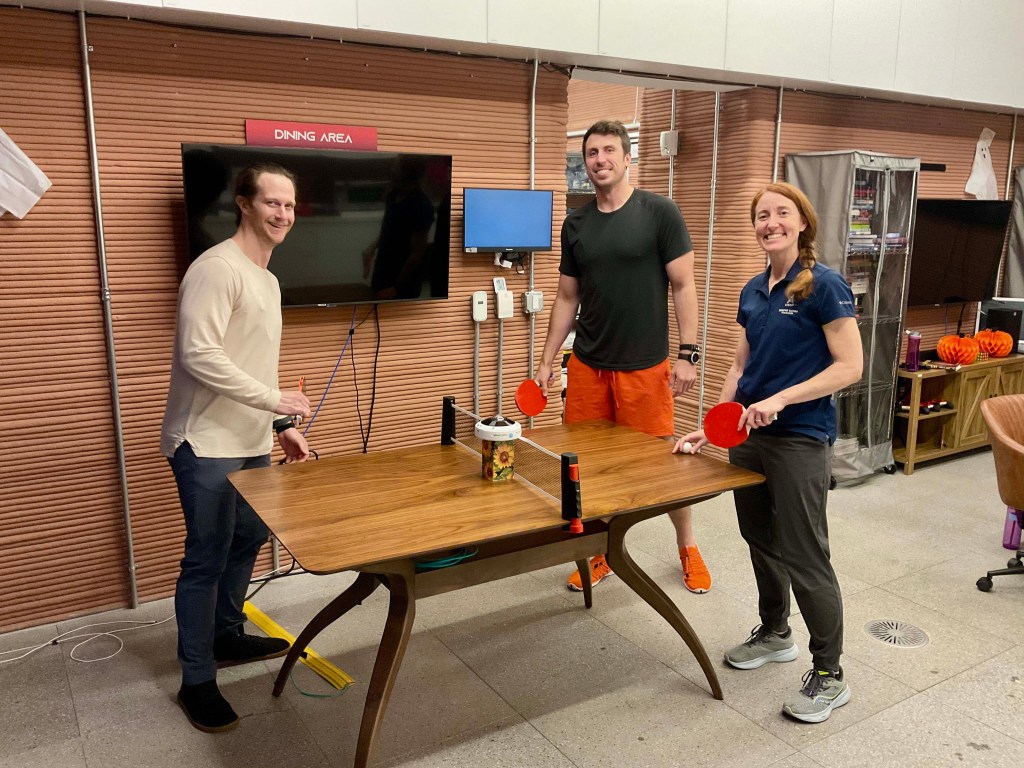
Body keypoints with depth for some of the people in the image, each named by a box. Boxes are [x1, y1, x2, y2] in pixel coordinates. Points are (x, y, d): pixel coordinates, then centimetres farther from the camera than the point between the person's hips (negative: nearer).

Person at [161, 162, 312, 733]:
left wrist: (281, 426, 15)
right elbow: (199, 355, -25)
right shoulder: (217, 269, -16)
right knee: (207, 560, 0)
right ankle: (197, 681, 15)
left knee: (248, 540, 20)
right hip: (208, 445, -9)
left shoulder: (267, 279, 15)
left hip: (250, 442, 10)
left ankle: (227, 637, 40)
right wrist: (275, 399, -22)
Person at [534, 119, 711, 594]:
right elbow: (567, 297, 13)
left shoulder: (660, 213, -4)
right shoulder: (575, 225, 9)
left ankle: (688, 550, 27)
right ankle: (600, 555, 26)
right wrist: (546, 362, 9)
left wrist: (688, 353, -11)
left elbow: (683, 286, -4)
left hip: (645, 367, -4)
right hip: (587, 366, 4)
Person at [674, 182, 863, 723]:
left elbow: (850, 366, -15)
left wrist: (779, 399, -22)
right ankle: (775, 634, 39)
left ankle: (829, 675, 15)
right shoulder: (753, 291, 10)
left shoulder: (824, 286, -11)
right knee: (760, 538, 18)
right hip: (748, 434, 7)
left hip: (799, 439, -7)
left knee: (803, 554, -1)